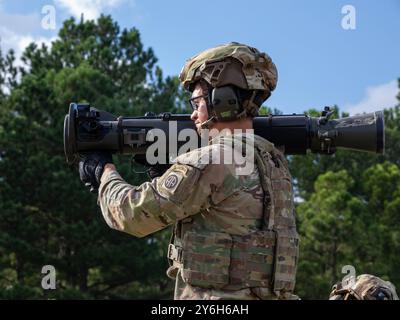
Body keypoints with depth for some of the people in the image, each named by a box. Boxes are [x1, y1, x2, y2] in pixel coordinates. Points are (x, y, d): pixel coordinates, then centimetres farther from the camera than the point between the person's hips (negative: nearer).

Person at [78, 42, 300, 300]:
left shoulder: (207, 164, -15)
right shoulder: (275, 160, 9)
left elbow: (132, 213, -8)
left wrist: (105, 171, 10)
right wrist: (167, 168, 14)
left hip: (216, 303, -8)